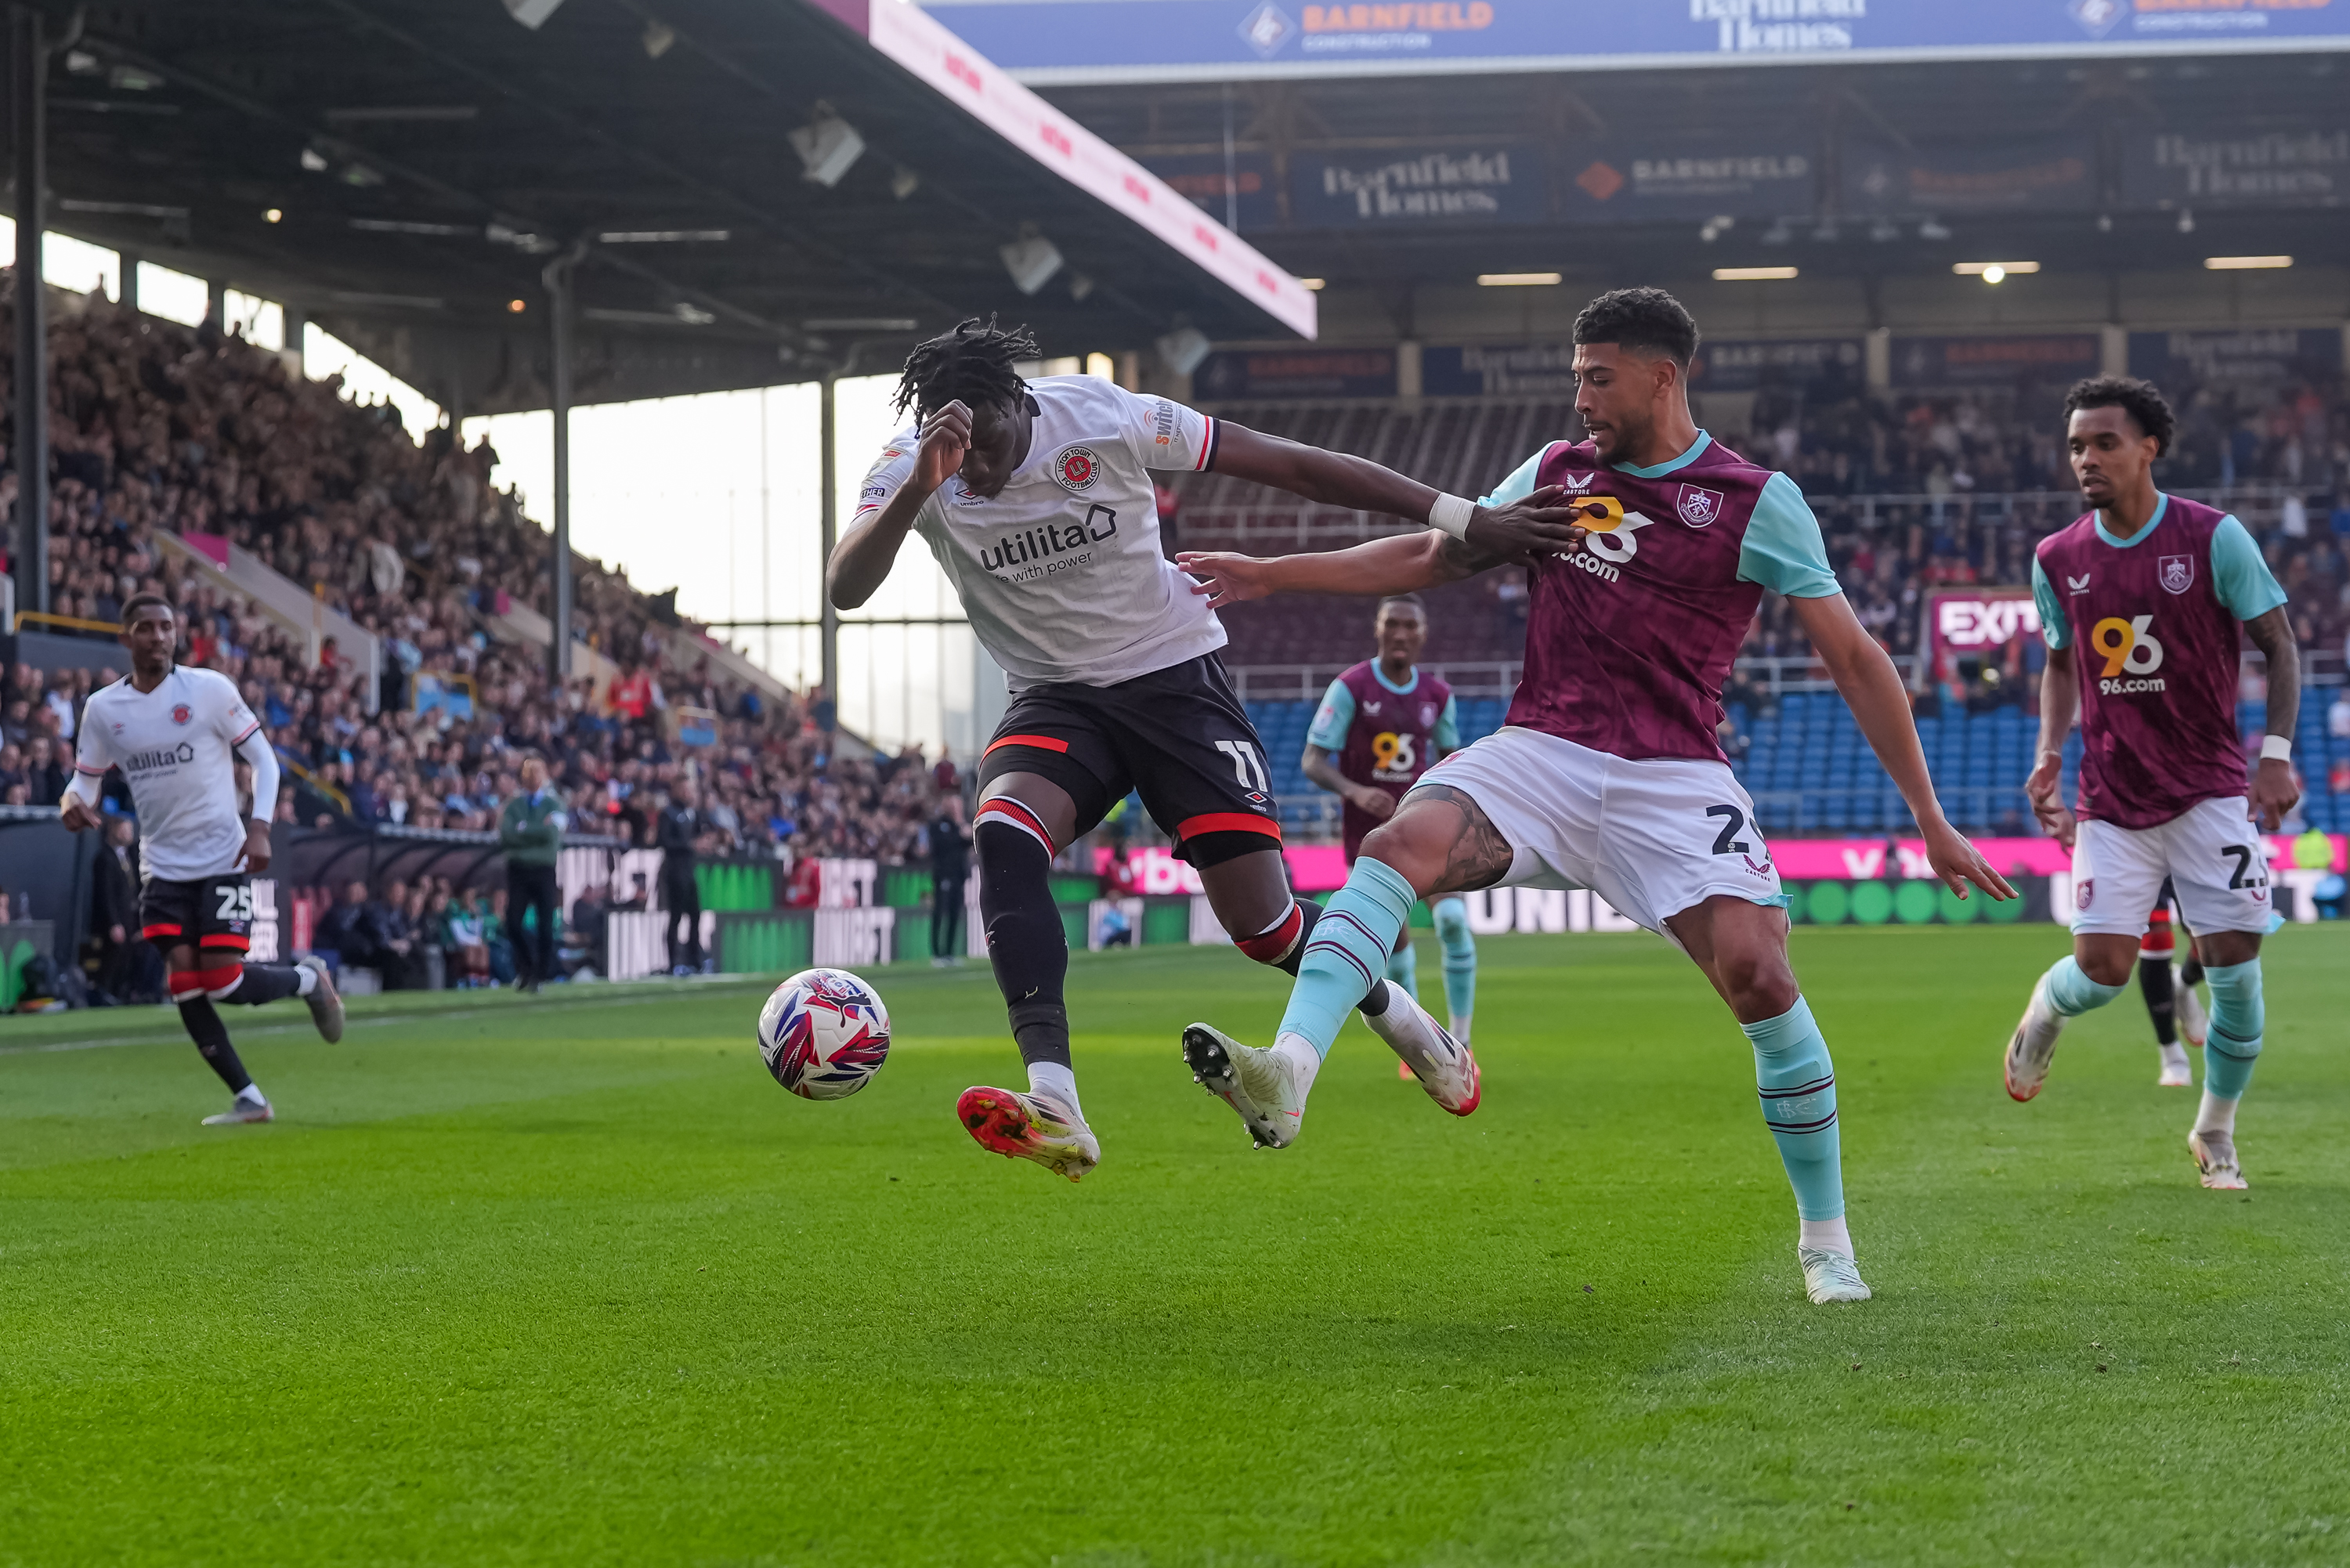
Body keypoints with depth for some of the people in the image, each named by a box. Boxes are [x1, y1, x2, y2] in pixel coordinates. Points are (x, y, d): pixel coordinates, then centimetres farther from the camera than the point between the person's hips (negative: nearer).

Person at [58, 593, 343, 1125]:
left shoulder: (209, 688, -7)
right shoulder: (103, 708, 1)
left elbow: (263, 758, -2)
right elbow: (86, 778, 10)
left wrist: (258, 827, -15)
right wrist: (73, 802, -15)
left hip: (223, 858, -3)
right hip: (163, 866, 3)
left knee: (223, 983, -10)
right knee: (184, 985, -6)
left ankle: (308, 979, 21)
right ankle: (248, 1099, 5)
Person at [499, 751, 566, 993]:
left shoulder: (554, 804, 7)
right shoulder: (513, 805, 11)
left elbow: (551, 832, -11)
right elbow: (505, 834, -5)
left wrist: (521, 828, -6)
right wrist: (536, 831, -11)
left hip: (545, 870, -1)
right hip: (517, 868, 2)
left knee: (545, 924, -6)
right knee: (516, 921, -5)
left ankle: (541, 975, -1)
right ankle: (524, 971, 8)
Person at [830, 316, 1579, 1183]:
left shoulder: (1102, 417, -19)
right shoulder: (915, 470, -14)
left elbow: (1293, 466, -13)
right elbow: (844, 588, -30)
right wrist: (916, 490, -47)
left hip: (1175, 678, -2)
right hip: (1055, 700, 2)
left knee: (1264, 924, -6)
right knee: (1002, 835, -31)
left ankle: (1391, 1011, 29)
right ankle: (1053, 1109, -39)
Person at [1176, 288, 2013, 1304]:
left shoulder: (1758, 502, 2)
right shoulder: (1556, 472, 14)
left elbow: (1855, 661, 2)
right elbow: (1433, 555, 26)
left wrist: (1931, 820, 1)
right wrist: (1274, 573, 21)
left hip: (1672, 779, -3)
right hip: (1540, 754, 3)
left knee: (1756, 971, -18)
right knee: (1400, 847, -25)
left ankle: (1825, 1238, 1)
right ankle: (1288, 1074, -43)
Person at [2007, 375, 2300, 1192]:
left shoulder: (2215, 538, -9)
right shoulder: (2057, 559, 2)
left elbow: (2278, 642, -3)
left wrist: (2277, 750, -14)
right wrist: (2050, 754, 2)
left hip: (2211, 789, -2)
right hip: (2110, 800, 2)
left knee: (2234, 965, -6)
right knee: (2101, 969, -8)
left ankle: (2215, 1135, 15)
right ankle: (2044, 1011, 31)